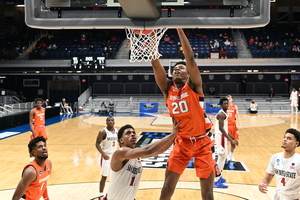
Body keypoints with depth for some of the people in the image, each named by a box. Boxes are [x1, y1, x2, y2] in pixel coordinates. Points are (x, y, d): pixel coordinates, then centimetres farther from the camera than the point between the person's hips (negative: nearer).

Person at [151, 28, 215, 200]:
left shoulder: (194, 86, -6)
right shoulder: (167, 88, 3)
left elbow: (190, 58, -18)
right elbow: (155, 64, -6)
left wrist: (179, 28, -21)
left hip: (201, 142, -3)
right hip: (181, 143, 3)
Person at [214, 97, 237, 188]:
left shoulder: (223, 114, 16)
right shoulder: (221, 114, -16)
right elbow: (221, 128, -26)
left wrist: (232, 138, 24)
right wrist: (230, 140, -29)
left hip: (223, 136, 11)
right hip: (221, 136, -11)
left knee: (224, 156, 20)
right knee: (222, 156, -10)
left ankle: (218, 177, 31)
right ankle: (216, 181, -8)